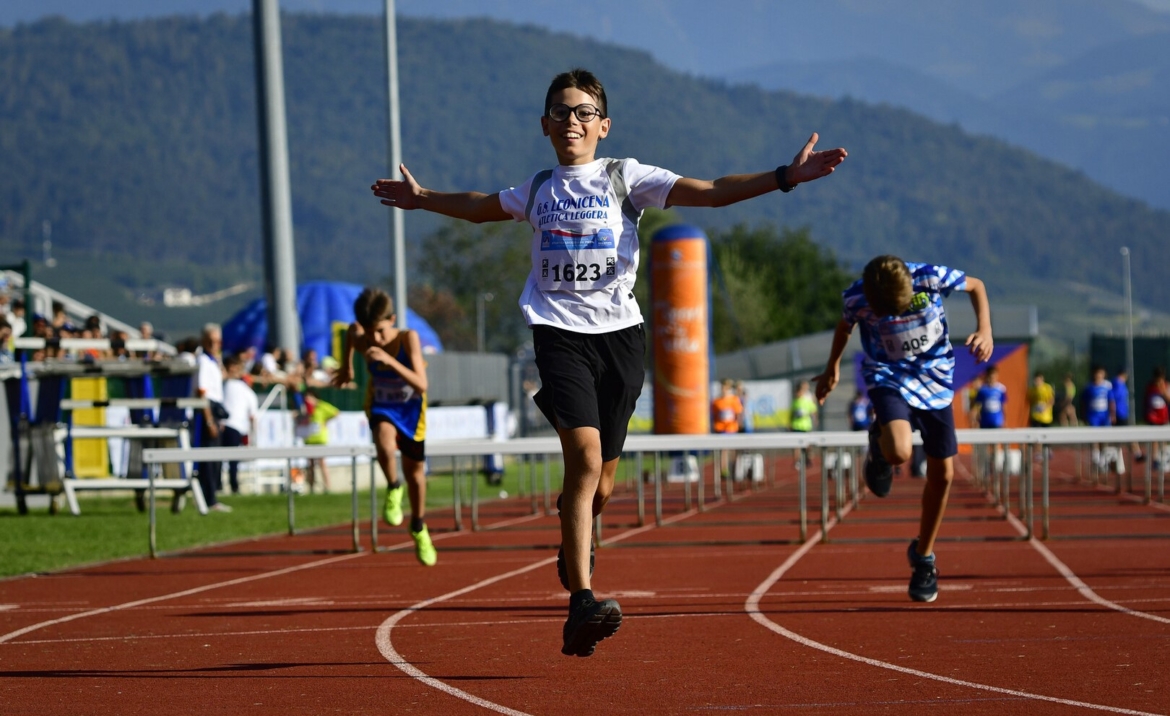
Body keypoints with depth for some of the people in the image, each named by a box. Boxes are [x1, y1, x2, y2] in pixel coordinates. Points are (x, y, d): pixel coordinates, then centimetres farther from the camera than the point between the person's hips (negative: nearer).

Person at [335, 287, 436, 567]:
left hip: (411, 407, 0)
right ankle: (393, 489, -5)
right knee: (385, 444, -34)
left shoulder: (408, 338, -31)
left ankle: (418, 528, 38)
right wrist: (347, 365, 15)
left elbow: (421, 385, -38)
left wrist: (390, 361, -49)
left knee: (415, 471, 13)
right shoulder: (362, 341, -24)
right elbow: (352, 329, 3)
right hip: (381, 406, 0)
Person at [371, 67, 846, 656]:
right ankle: (582, 603, -26)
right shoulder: (538, 190, 12)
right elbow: (483, 208, 34)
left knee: (601, 476, 6)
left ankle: (574, 545, 42)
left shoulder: (625, 178, 4)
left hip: (618, 332, 1)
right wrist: (423, 200, 40)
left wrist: (784, 177, -17)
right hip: (560, 334, -1)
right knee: (584, 454, -21)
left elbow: (710, 192, -6)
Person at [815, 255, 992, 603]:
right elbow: (844, 325, 4)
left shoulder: (931, 278, -24)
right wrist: (832, 368, 18)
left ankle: (924, 556, 26)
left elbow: (976, 286, -3)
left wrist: (985, 329, -17)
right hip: (888, 376, -2)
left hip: (935, 378, 2)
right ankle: (879, 447, 10)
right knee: (898, 452, -30)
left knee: (942, 475, 5)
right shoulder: (857, 298, -21)